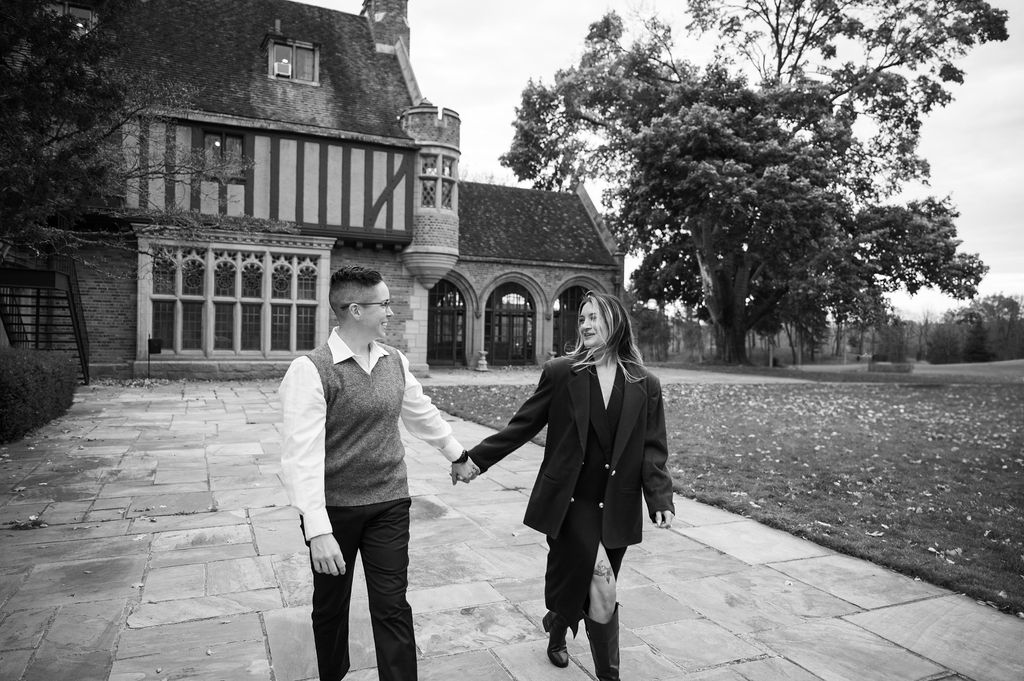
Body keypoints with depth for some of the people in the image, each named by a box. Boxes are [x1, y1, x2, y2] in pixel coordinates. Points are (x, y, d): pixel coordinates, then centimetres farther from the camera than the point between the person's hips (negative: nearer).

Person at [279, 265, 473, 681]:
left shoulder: (394, 361, 2)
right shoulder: (311, 370, -17)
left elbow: (423, 414, 18)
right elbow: (302, 455, -21)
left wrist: (457, 455, 28)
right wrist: (317, 530, -26)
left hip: (390, 505, 3)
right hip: (334, 509, -3)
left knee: (393, 608, 4)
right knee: (331, 605, 16)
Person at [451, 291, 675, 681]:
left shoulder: (645, 385, 1)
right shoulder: (561, 373, -3)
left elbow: (653, 450, 0)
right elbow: (522, 426, 0)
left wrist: (661, 499, -12)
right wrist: (477, 459, -4)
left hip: (617, 507, 2)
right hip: (571, 500, -2)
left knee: (577, 585, 10)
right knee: (600, 589, -6)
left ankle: (557, 635, 40)